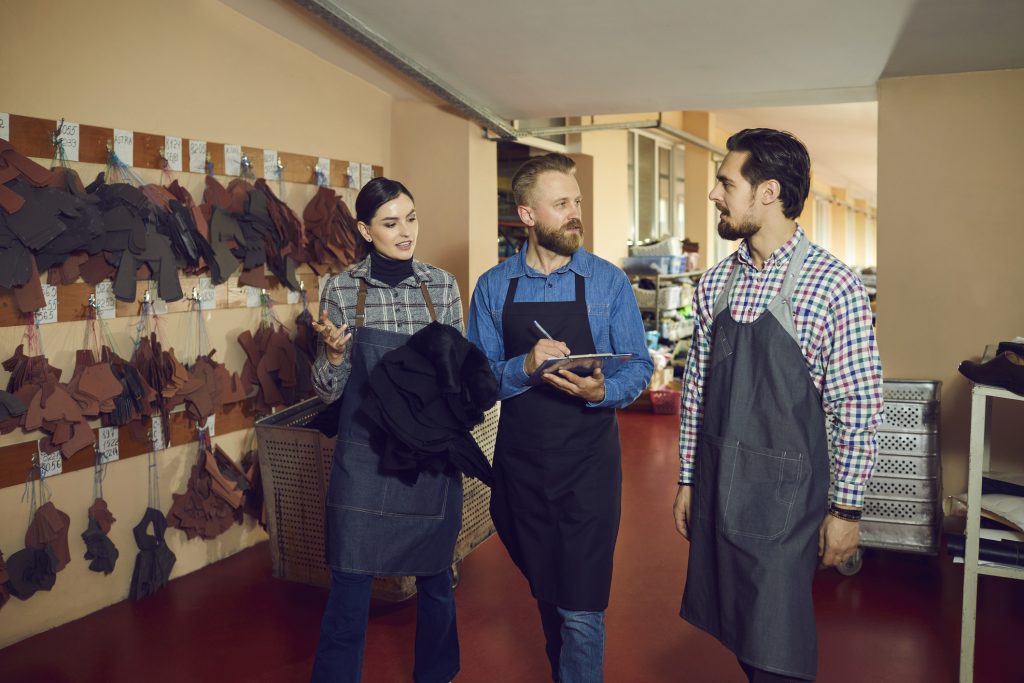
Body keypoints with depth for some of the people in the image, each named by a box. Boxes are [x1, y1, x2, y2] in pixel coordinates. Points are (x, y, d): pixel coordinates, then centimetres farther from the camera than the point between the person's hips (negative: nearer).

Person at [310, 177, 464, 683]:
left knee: (435, 578, 15)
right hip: (365, 457, -2)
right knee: (349, 589, 2)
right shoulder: (341, 289, -4)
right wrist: (335, 352, -20)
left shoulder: (443, 285, 1)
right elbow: (328, 391, 0)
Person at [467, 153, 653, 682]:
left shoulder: (609, 282, -3)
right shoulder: (493, 287, 0)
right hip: (520, 461, 3)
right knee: (545, 593, 21)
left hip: (588, 463, -2)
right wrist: (524, 367, -20)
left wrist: (602, 391, -23)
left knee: (581, 608, -2)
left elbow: (638, 366, -2)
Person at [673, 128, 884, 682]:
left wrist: (846, 508, -7)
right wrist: (687, 479, 10)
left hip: (783, 494, -5)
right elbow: (696, 387, 9)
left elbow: (857, 409, -10)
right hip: (716, 487, 5)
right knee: (737, 631, 18)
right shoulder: (715, 283, 4)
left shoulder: (834, 288, -13)